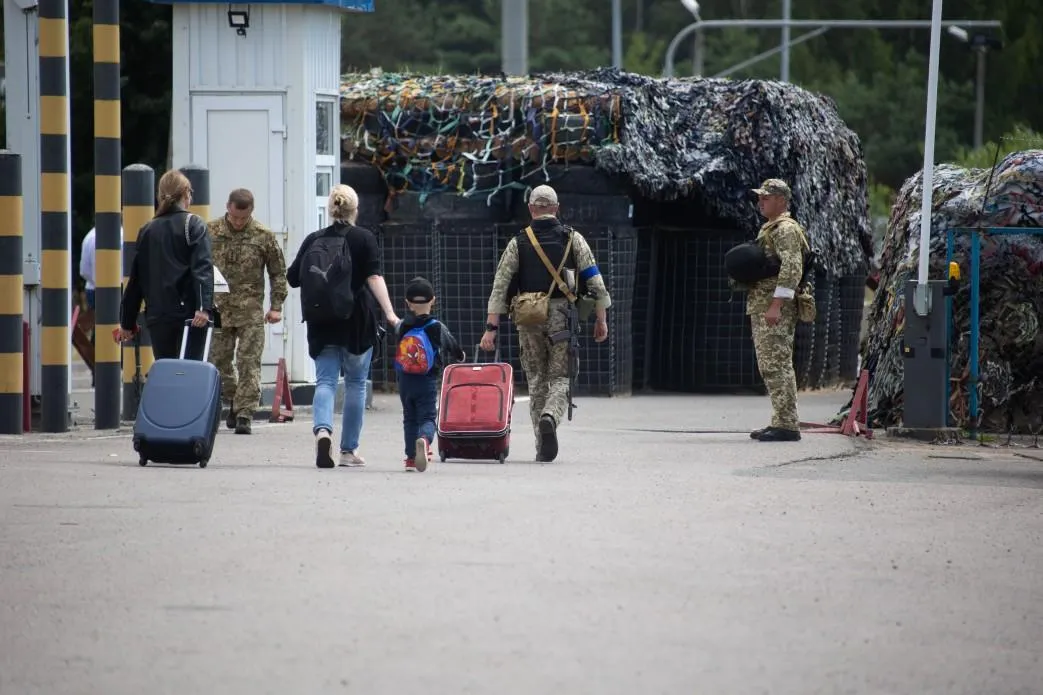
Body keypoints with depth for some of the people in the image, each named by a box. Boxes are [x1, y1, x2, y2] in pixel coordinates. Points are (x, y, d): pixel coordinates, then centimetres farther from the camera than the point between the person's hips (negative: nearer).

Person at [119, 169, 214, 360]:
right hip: (188, 314, -4)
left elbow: (135, 278, 14)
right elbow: (202, 267, -14)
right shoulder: (194, 225, -1)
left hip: (157, 317, 4)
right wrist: (204, 307, -24)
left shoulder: (147, 230, 13)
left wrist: (127, 322, 18)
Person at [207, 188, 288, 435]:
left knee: (249, 363, -7)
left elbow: (278, 273, 6)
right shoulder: (210, 231, 3)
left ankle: (244, 413, -5)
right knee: (218, 360, 7)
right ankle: (233, 403, 27)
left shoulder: (264, 236, -1)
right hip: (217, 308, 2)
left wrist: (276, 306, 0)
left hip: (250, 311, -2)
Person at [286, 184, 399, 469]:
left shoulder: (313, 240, 5)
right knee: (355, 384, 10)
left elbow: (292, 278, 8)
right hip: (357, 323, -1)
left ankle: (322, 430, -28)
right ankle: (349, 450, 12)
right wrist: (389, 313, -18)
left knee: (325, 380, 1)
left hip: (321, 325, 2)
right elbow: (374, 277, -13)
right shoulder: (363, 239, -2)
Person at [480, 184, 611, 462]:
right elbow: (594, 280, 0)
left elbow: (500, 286, 0)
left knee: (536, 381, 10)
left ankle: (543, 448, 8)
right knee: (561, 377, 4)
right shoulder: (572, 239, 4)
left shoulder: (518, 243, 5)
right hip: (563, 316, -1)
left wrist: (492, 327, 0)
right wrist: (601, 318, 6)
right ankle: (550, 418, -28)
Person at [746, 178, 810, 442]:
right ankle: (781, 421, 16)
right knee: (769, 367, 12)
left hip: (775, 310, -11)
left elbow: (792, 269, -21)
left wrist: (776, 304, -26)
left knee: (778, 365, -13)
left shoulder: (785, 229, -11)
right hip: (760, 307, 11)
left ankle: (787, 425, -15)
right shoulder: (769, 229, 21)